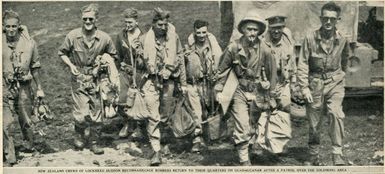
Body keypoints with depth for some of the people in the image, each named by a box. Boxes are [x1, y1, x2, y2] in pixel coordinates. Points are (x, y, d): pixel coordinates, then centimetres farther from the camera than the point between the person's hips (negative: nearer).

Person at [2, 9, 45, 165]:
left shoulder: (29, 43, -3)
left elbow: (35, 67, 8)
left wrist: (39, 88, 11)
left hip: (24, 87, 1)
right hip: (5, 88, -1)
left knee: (26, 121, 14)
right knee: (5, 124, -7)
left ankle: (30, 147, 40)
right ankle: (9, 158, 4)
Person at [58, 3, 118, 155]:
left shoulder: (104, 38, -5)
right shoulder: (73, 36, -7)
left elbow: (112, 55, 12)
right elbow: (62, 53, 7)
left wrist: (105, 59, -8)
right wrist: (71, 65, -7)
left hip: (96, 78, 2)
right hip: (78, 78, -2)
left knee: (96, 111, 6)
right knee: (82, 113, -8)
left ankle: (94, 142, 22)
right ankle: (79, 134, 24)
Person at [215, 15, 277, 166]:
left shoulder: (264, 50, -6)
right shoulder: (233, 48, -9)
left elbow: (271, 73, 5)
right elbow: (222, 69, 2)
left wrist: (270, 94, 9)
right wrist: (219, 90, -1)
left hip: (257, 93, 2)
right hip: (239, 92, -2)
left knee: (253, 127, 10)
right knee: (242, 127, -9)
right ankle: (244, 160, 1)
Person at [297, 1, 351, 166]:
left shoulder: (342, 40, -3)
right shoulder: (310, 38, -10)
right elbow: (302, 64, -8)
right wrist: (304, 88, -13)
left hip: (335, 82, 1)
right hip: (315, 83, 0)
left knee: (336, 114, -23)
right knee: (314, 122, 7)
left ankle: (337, 154, -15)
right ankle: (314, 157, 25)